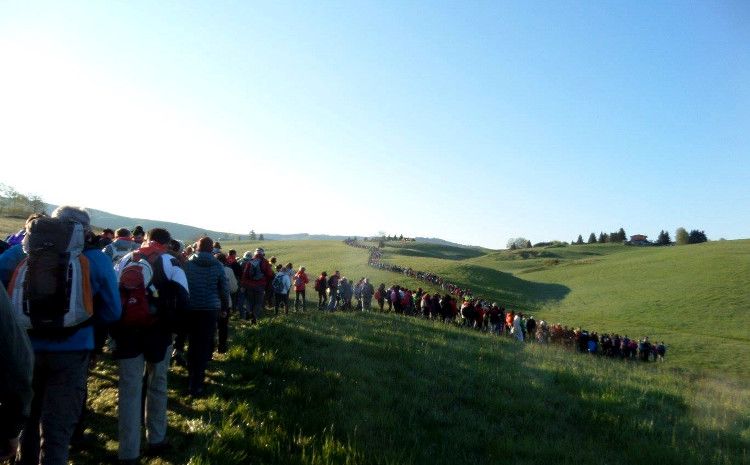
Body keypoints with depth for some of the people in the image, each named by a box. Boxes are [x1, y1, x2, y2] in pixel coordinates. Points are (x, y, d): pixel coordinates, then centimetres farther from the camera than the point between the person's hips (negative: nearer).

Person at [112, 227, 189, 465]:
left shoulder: (125, 261, 10)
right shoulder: (171, 263, -1)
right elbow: (182, 300, -9)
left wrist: (115, 330, 12)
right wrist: (174, 326, 2)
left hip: (127, 332, 2)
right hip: (158, 333, -2)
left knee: (128, 389, 4)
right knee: (157, 386, 14)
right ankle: (156, 441, 26)